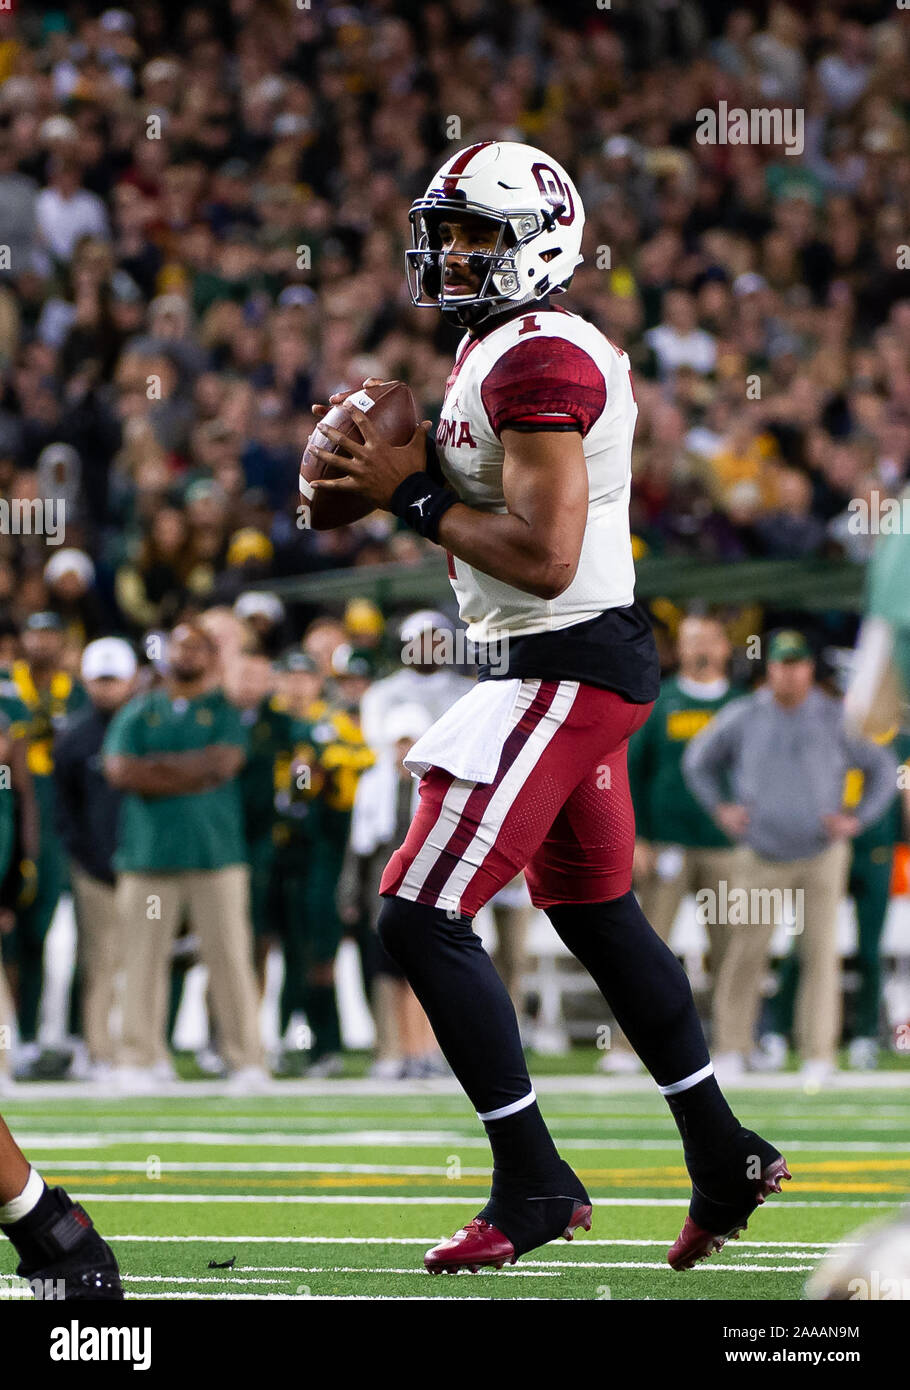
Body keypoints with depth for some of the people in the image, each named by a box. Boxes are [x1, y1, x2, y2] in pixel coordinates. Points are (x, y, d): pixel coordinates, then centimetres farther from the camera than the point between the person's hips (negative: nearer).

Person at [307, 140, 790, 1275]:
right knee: (594, 913, 20)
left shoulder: (537, 360, -18)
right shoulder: (502, 349, 15)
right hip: (551, 664, 11)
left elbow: (542, 557, -25)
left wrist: (416, 497, -16)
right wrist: (402, 479, 5)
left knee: (421, 915, -11)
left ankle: (532, 1185, -5)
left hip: (565, 667, -11)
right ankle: (723, 1158, 27)